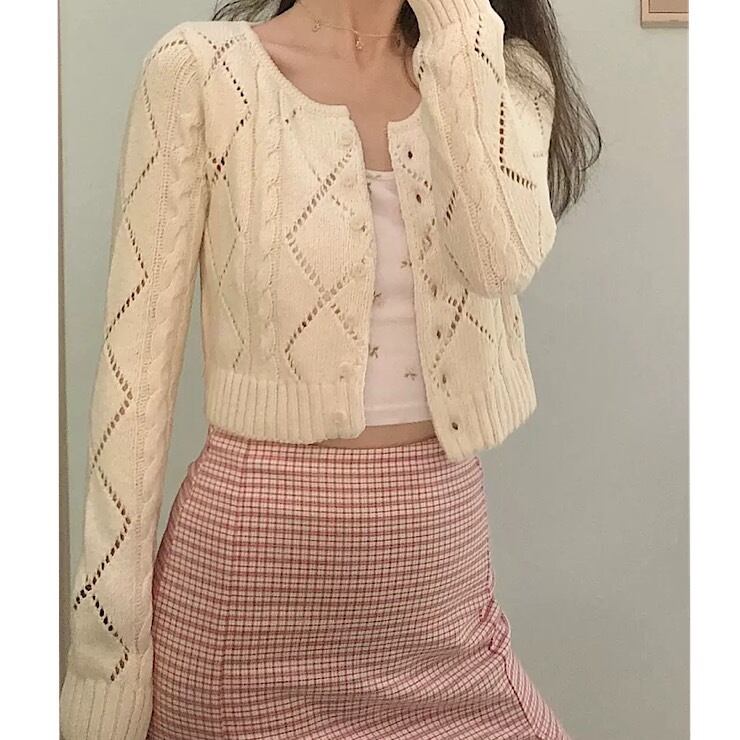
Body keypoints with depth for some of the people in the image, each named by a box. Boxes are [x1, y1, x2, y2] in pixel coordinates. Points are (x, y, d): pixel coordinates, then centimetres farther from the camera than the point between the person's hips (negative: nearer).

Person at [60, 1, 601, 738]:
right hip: (255, 544, -3)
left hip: (442, 536, 3)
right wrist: (110, 636, -8)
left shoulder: (506, 73, 4)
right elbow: (138, 358, -7)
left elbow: (506, 255, -17)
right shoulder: (199, 67, -7)